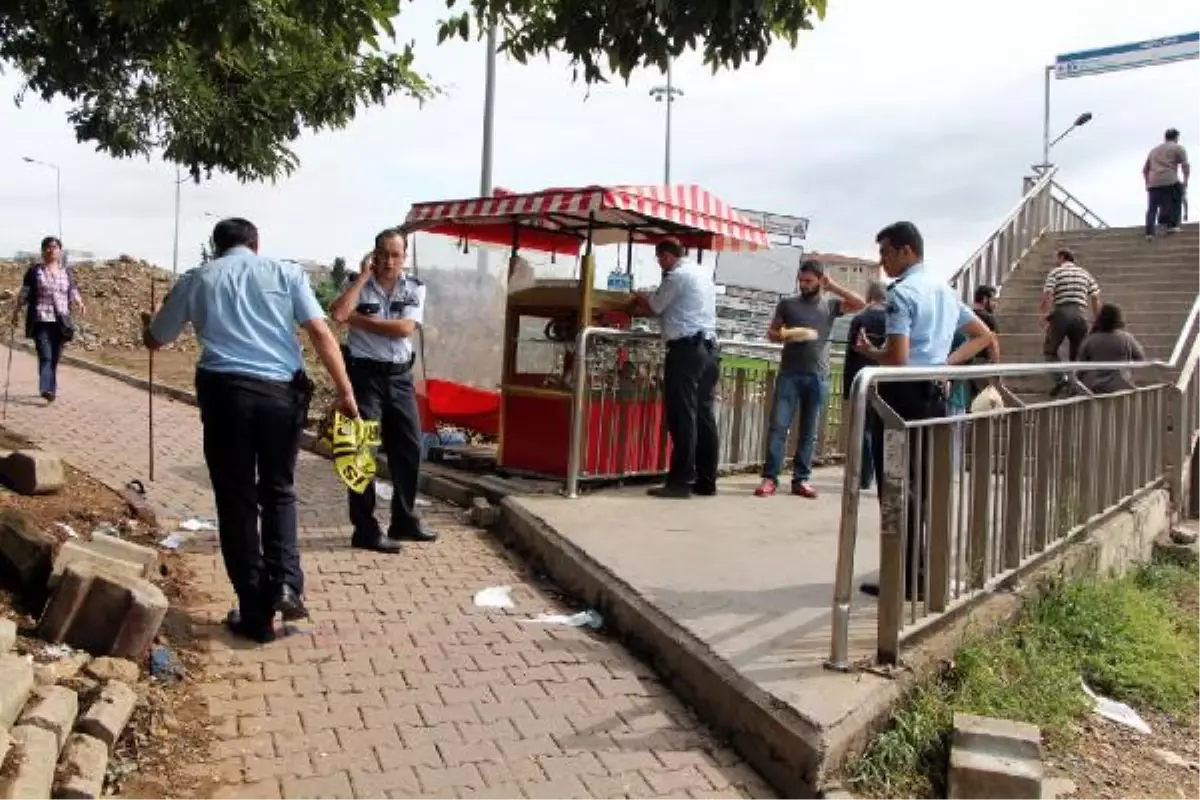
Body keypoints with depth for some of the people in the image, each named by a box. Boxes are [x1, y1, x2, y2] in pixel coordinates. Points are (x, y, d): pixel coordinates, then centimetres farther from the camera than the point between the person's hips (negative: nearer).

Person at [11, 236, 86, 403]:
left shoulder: (66, 272, 13)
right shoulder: (34, 271, 4)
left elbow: (73, 293, 12)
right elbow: (24, 294, 6)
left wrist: (80, 304, -9)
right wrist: (16, 312, 6)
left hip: (60, 322, 3)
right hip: (41, 321, -3)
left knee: (55, 358, 9)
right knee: (45, 356, -15)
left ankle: (51, 389, 20)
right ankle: (46, 389, -23)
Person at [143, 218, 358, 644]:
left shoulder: (196, 279, 15)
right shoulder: (286, 271, 11)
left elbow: (156, 340, 27)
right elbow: (320, 332, -1)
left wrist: (145, 327, 51)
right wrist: (344, 391, -1)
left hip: (225, 391, 0)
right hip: (281, 392, 0)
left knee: (236, 502, 9)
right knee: (279, 491, 20)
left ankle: (255, 613, 13)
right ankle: (285, 582, 1)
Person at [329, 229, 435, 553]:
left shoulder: (415, 288, 3)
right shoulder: (358, 284, -1)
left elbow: (405, 328, -12)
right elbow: (337, 314, -22)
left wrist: (359, 319, -12)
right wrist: (363, 276, -15)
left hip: (400, 376, 4)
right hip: (365, 374, -3)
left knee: (409, 448, 10)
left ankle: (404, 520, 26)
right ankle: (365, 530, 5)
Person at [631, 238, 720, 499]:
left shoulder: (677, 275, -7)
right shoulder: (703, 274, 20)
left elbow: (655, 307, 2)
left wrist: (640, 299, 22)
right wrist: (647, 303, 23)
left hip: (686, 349, -9)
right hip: (708, 349, 9)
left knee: (682, 416, -7)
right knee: (704, 416, 7)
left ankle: (680, 481, -6)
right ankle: (706, 481, 9)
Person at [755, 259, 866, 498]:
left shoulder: (831, 304, 8)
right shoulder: (787, 304, 7)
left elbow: (861, 304, -2)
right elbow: (771, 332, 10)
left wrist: (832, 287, -2)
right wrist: (782, 336, -12)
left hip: (818, 376, 1)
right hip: (789, 374, -1)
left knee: (809, 431, 5)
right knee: (778, 425, -7)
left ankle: (801, 479, 11)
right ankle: (770, 477, -5)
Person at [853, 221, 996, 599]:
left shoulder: (902, 293, -13)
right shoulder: (944, 289, 15)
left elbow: (897, 357, -22)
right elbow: (984, 336, 23)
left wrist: (868, 350, -3)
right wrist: (947, 362, 14)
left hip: (903, 396, -9)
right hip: (933, 395, 9)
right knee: (923, 486, 15)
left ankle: (907, 579, 1)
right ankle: (924, 572, 23)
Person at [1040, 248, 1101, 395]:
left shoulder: (1055, 272, 5)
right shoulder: (1086, 274, 17)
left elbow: (1047, 296, -7)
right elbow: (1095, 299, 11)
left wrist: (1044, 316, 1)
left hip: (1061, 313, -3)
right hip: (1080, 314, 4)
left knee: (1049, 350, 8)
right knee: (1077, 354, 12)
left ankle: (1061, 375, -15)